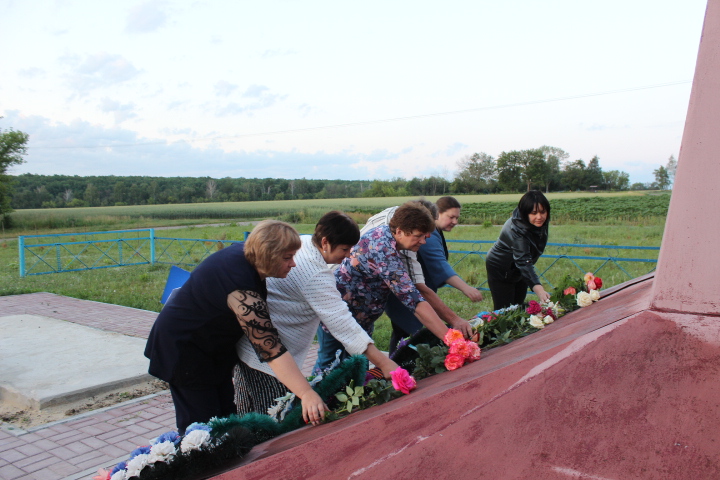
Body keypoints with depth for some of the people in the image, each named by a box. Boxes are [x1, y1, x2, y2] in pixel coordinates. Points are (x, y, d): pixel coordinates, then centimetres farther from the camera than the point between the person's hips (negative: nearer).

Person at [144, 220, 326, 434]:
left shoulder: (244, 252, -11)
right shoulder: (242, 293, -36)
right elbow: (271, 349, -40)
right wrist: (307, 394, -42)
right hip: (182, 347, -9)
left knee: (227, 417, 10)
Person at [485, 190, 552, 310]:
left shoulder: (541, 223, -12)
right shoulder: (516, 229, -36)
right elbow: (524, 261, -46)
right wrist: (538, 289, -57)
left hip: (518, 271, 7)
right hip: (500, 271, -7)